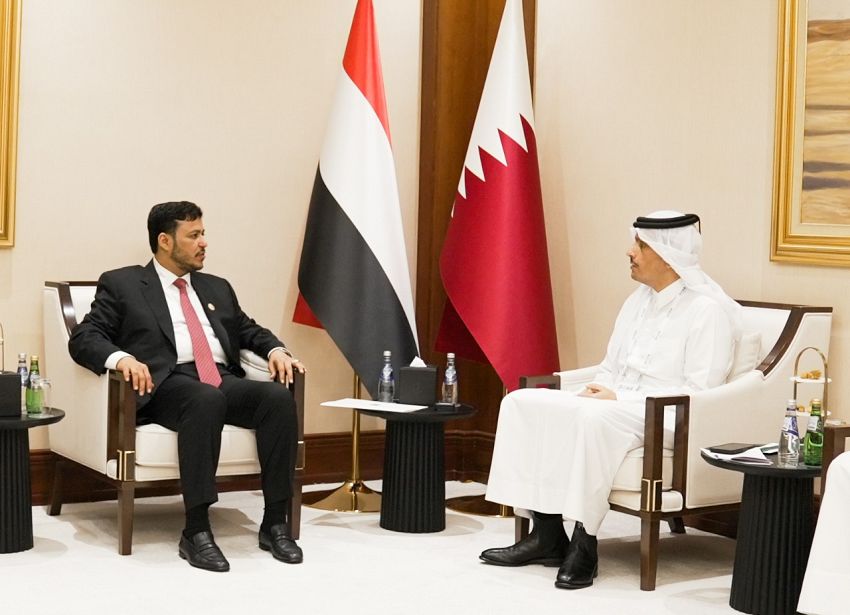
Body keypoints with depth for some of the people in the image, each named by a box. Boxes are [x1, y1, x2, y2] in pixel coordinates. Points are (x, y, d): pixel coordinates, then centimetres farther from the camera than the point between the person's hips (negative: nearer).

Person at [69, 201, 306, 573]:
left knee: (279, 396, -27)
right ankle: (196, 532, -37)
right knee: (206, 400, -40)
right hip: (169, 383, -5)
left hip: (226, 381, 5)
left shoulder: (217, 288, 29)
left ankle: (274, 524, -22)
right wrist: (121, 357, -19)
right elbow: (84, 338, 4)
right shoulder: (121, 284, 13)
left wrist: (276, 350, 5)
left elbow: (249, 330, 29)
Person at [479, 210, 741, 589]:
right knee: (523, 402, -10)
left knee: (593, 418, -38)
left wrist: (621, 398, -19)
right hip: (613, 407, 9)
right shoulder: (638, 301, 17)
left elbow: (697, 392, -16)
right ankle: (547, 533, -13)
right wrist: (596, 389, -2)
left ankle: (583, 547, -28)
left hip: (667, 418, -8)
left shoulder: (707, 310, -9)